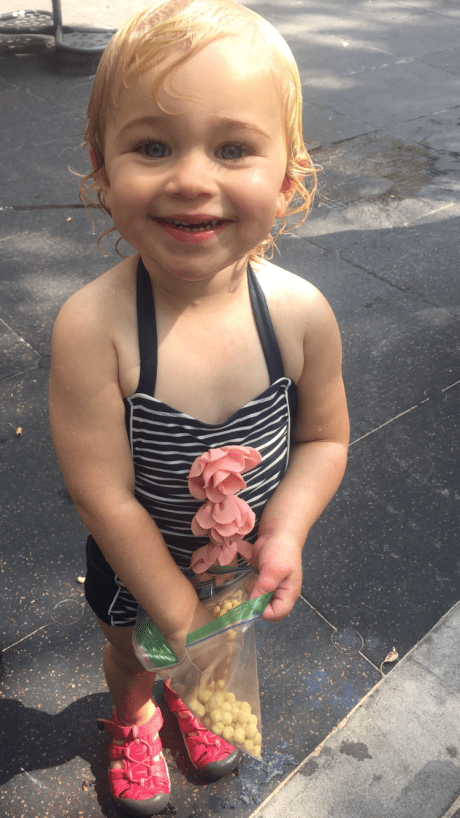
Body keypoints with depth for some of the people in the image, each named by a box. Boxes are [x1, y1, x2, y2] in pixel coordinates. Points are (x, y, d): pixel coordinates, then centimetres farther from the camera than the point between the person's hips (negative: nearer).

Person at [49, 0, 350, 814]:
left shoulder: (301, 313, -25)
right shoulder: (91, 327, -34)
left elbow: (324, 437, -10)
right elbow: (104, 495, -27)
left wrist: (285, 529, -26)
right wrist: (179, 609, -18)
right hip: (137, 565, -2)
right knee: (134, 653, 30)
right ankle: (133, 720, 67)